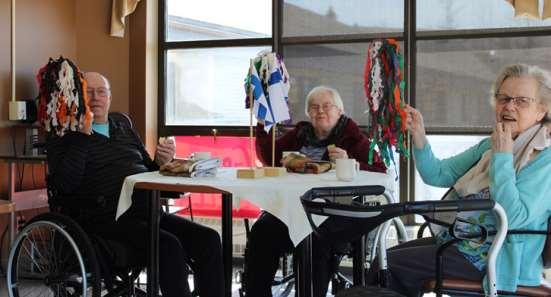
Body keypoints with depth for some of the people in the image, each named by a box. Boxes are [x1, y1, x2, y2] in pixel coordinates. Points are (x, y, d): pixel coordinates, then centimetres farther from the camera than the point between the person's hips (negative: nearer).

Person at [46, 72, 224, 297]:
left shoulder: (127, 132, 26)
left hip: (148, 212, 6)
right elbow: (65, 185, -10)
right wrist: (82, 136, -10)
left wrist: (161, 162, 5)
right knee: (168, 245, -31)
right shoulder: (65, 140, 7)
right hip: (108, 219, -6)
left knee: (209, 239, -15)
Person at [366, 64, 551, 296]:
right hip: (456, 240, 8)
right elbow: (437, 175, 6)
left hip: (491, 259, -8)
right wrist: (418, 135, -10)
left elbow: (514, 218, -27)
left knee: (387, 266, -10)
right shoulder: (488, 146, 12)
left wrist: (502, 157, -22)